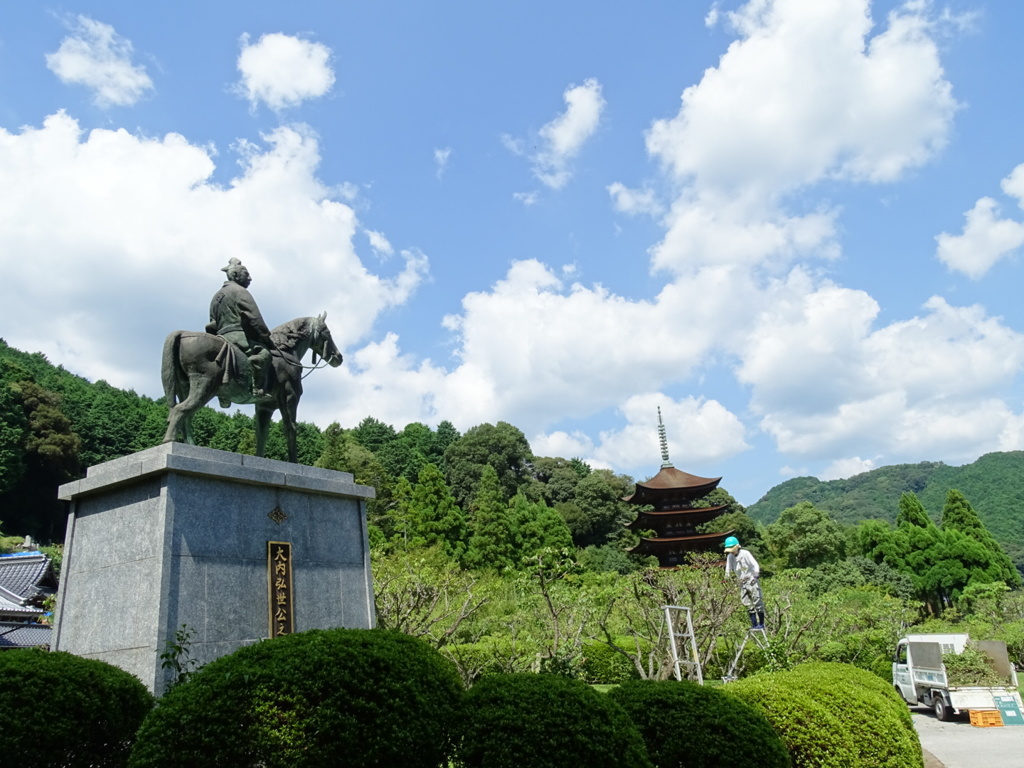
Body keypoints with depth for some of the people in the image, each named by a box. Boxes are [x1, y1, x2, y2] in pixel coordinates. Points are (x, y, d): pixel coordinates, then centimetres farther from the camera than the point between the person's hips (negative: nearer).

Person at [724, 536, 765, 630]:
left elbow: (755, 565, -14)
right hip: (742, 582, 6)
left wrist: (756, 578, -22)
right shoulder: (730, 557, 5)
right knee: (748, 604, 6)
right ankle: (754, 624, 12)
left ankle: (761, 624, 0)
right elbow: (728, 571, 12)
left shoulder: (745, 553, -12)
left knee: (757, 602, -5)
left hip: (752, 580, -6)